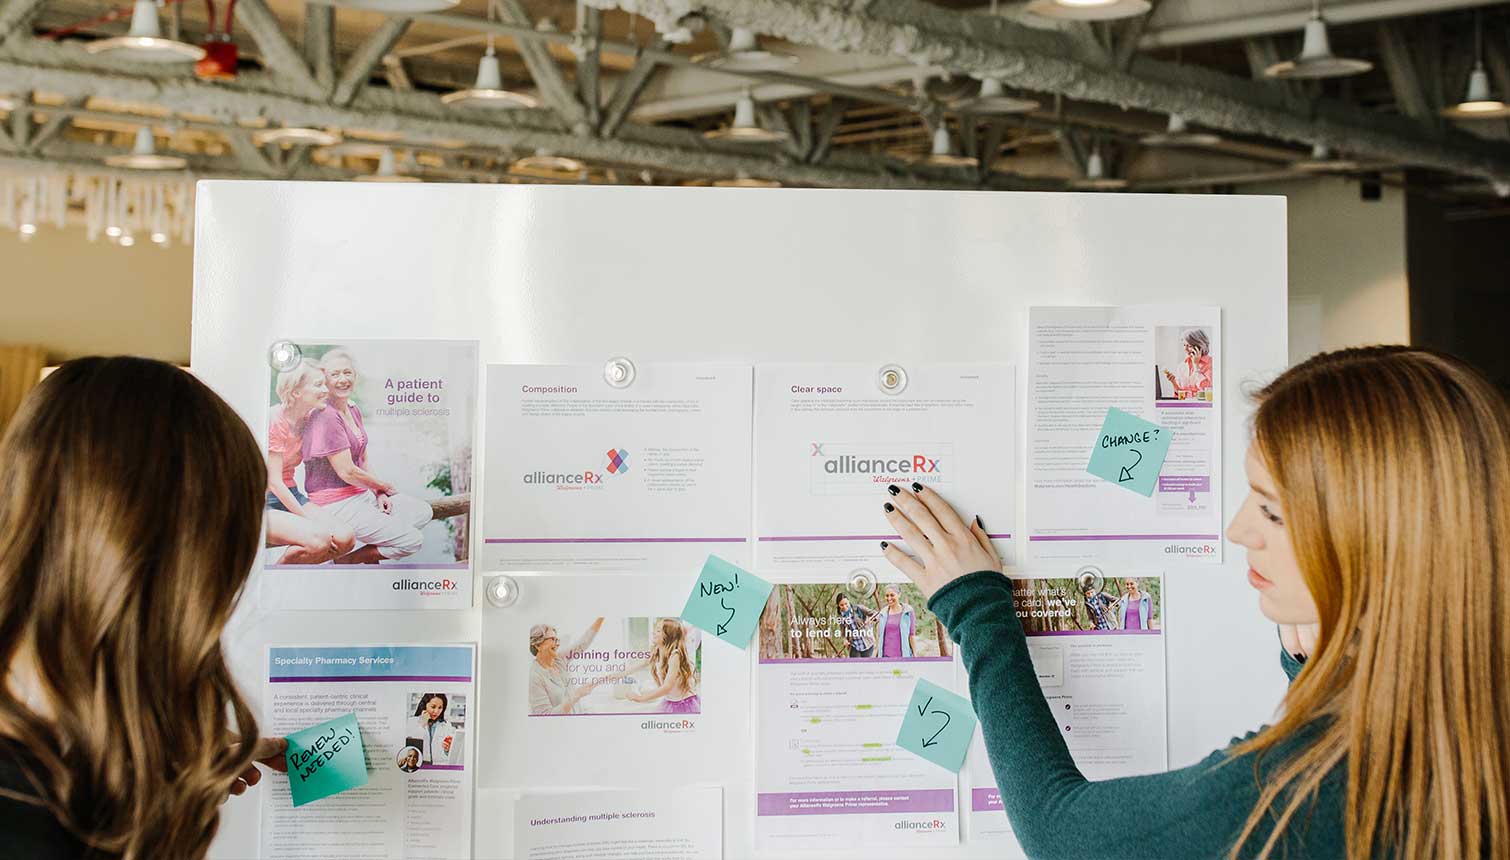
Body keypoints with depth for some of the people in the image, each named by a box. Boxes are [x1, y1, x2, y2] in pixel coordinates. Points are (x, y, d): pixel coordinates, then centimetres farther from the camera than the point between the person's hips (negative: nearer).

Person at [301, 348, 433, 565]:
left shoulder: (354, 411, 10)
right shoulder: (326, 416, -19)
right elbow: (347, 472, -19)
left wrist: (379, 494, -1)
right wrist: (386, 487, -4)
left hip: (361, 494, 9)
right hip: (336, 504, -9)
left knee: (423, 512, 10)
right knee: (412, 541, -14)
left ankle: (372, 555, 8)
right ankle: (345, 562, -2)